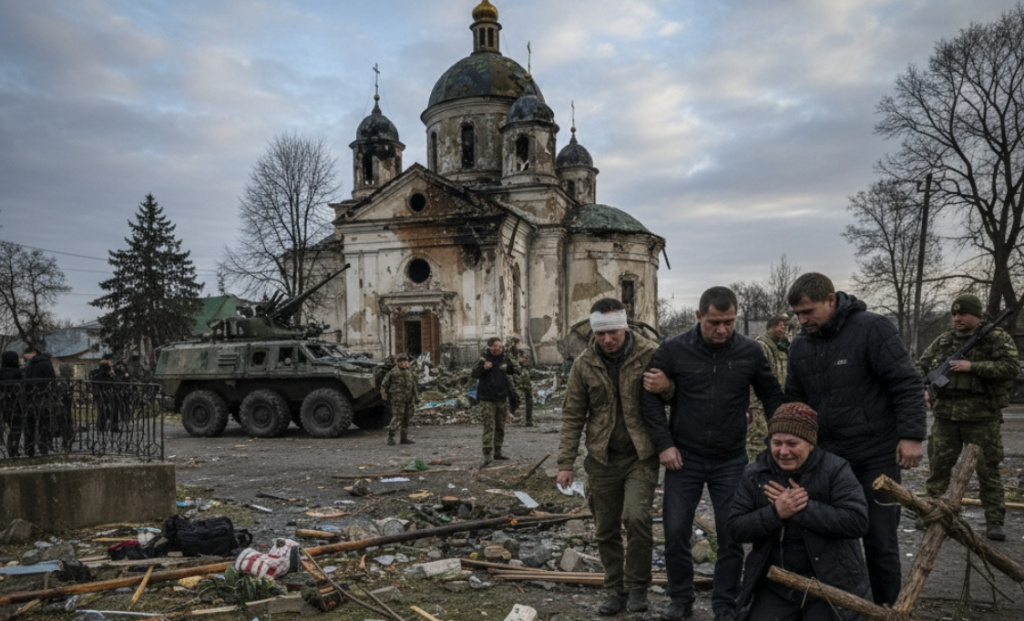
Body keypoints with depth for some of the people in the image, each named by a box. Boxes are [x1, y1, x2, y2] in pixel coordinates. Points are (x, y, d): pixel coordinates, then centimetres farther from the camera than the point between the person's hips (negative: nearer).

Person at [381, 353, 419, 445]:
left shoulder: (410, 373, 14)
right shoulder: (392, 373, -2)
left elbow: (415, 386, 22)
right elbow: (384, 386, 3)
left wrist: (416, 398, 17)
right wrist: (386, 398, 0)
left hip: (409, 400, 6)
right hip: (397, 400, -6)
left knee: (406, 419, 7)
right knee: (397, 418, -13)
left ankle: (404, 438, 14)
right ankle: (390, 437, -8)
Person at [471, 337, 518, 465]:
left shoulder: (504, 359, 6)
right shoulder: (484, 359, -7)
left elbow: (513, 371, 7)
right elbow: (475, 374, -11)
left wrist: (509, 364, -14)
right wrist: (483, 367, -30)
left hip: (502, 397, 5)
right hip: (487, 398, -5)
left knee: (500, 426, 12)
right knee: (489, 426, -11)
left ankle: (497, 451, 22)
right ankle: (487, 453, -11)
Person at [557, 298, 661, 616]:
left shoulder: (650, 355, -7)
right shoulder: (584, 364, -1)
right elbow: (572, 416, 4)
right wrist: (566, 462, 1)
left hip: (641, 456, -2)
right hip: (602, 459, 3)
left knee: (636, 517, -18)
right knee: (606, 530, 9)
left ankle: (637, 586, 5)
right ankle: (616, 591, 28)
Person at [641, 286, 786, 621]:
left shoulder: (750, 352, -5)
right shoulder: (674, 350, -8)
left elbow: (772, 397, 7)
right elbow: (650, 396, -2)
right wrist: (664, 444, -6)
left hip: (731, 461, 1)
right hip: (684, 458, 0)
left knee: (731, 537, 6)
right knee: (675, 533, 5)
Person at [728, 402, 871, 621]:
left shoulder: (835, 470, -9)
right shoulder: (754, 475, -2)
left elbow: (857, 521, -20)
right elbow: (736, 528, -5)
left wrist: (803, 508, -24)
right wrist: (775, 513, -22)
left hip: (831, 582, -2)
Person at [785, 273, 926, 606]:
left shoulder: (872, 329, -12)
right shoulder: (799, 345, 5)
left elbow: (907, 384, -13)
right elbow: (795, 401, 15)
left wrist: (911, 435, -18)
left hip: (876, 456, -5)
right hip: (826, 457, 5)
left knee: (880, 539, 5)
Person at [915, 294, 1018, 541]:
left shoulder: (998, 339, -1)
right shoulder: (943, 341, 11)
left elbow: (1012, 367, -14)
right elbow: (921, 365, 18)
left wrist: (972, 367, -18)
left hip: (982, 418, -3)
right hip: (945, 416, 4)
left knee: (988, 470, 3)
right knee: (938, 466, 7)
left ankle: (994, 521, 11)